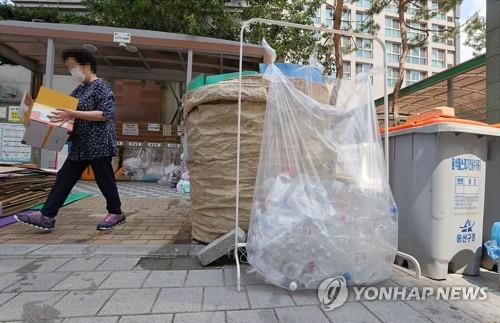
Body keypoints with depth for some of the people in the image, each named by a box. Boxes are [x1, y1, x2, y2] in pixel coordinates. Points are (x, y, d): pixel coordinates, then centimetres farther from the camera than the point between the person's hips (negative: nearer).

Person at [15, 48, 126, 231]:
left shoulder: (101, 87, -9)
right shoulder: (79, 90, 18)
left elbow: (106, 114, -20)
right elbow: (69, 111, 24)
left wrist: (73, 114, -23)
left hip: (99, 144, -9)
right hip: (80, 145, 9)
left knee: (104, 179, 0)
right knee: (64, 178, 7)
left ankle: (116, 213, 16)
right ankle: (46, 217, 13)